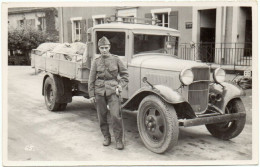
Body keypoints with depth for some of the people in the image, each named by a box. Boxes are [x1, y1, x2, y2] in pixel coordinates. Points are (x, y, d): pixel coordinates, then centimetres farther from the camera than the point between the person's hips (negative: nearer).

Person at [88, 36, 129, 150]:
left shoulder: (115, 59, 2)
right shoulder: (96, 61, 4)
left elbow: (124, 74, 9)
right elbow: (91, 79, 7)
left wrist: (120, 86, -4)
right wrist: (91, 95, 4)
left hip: (113, 90, -2)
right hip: (99, 91, 2)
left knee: (116, 115, -10)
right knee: (102, 116, 7)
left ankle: (118, 140, 2)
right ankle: (106, 137, 25)